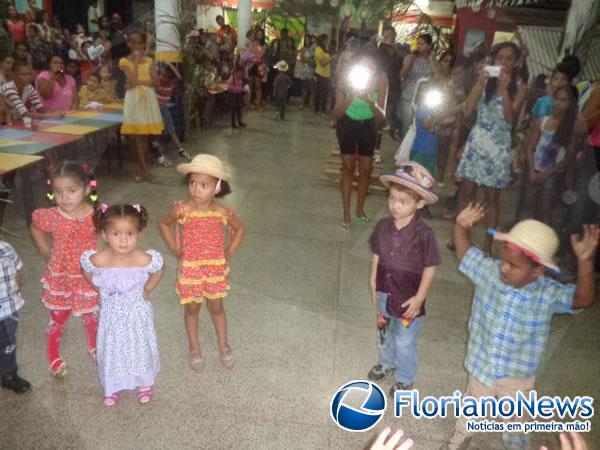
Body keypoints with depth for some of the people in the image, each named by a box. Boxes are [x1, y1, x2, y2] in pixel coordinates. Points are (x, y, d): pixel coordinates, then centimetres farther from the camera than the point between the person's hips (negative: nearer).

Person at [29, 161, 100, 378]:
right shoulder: (51, 217, -18)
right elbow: (35, 228, 4)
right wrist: (46, 252, 2)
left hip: (87, 278, 0)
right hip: (59, 279, 0)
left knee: (90, 317, 21)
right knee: (58, 320, 18)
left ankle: (95, 347, 47)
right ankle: (54, 357, 41)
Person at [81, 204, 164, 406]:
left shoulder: (144, 259, -29)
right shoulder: (97, 260, -26)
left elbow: (158, 272, -6)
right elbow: (87, 272, -1)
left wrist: (147, 290, -5)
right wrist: (102, 289, 0)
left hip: (137, 313, -1)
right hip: (111, 314, 1)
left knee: (141, 347, 20)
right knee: (111, 349, 19)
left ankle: (145, 383, 47)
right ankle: (113, 386, 46)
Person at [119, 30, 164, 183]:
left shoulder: (149, 61, 10)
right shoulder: (125, 61, 1)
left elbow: (154, 81, -1)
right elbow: (132, 82, -14)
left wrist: (139, 81, -12)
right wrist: (136, 62, -10)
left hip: (148, 97, 3)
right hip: (134, 98, -3)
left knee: (145, 135, 4)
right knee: (138, 136, -5)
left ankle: (140, 167, 12)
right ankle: (145, 169, -3)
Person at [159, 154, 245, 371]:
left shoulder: (222, 213, -14)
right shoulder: (183, 210, -17)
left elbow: (239, 229, 6)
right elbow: (164, 223, 3)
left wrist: (230, 251, -1)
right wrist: (174, 248, -1)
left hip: (215, 268, 1)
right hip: (190, 268, 0)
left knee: (216, 307, 16)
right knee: (192, 309, 15)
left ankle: (224, 345, 36)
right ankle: (194, 349, 35)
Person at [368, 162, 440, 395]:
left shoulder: (424, 234, -23)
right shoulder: (383, 226, -10)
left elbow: (430, 268, -15)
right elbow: (376, 256, 2)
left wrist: (419, 297, -13)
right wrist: (373, 286, 6)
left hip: (409, 298, -5)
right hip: (384, 292, 5)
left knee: (404, 341, 14)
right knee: (385, 332, 27)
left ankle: (405, 379, 39)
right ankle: (386, 362, 54)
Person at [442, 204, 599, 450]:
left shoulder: (547, 293, -26)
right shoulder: (490, 271, -20)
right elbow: (465, 252, -11)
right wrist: (461, 227, -29)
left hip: (517, 377, -2)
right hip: (482, 366, 2)